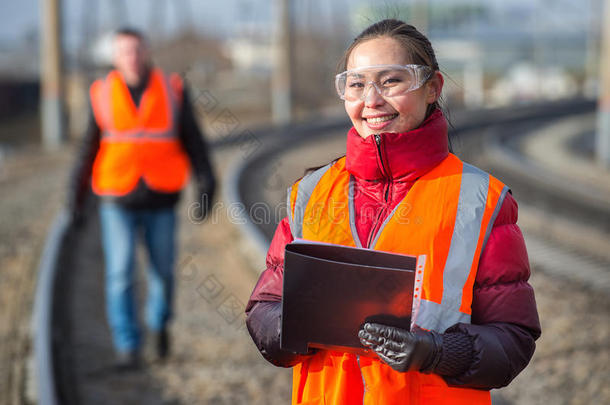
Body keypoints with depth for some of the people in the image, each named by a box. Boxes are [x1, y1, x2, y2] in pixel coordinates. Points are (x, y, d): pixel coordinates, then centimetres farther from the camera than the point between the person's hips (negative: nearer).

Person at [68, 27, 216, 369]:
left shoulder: (172, 91, -2)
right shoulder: (103, 95, -1)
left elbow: (193, 140, 0)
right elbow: (90, 147, 7)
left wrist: (207, 183, -10)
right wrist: (77, 193, 7)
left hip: (161, 200, 1)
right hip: (118, 202, 0)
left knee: (163, 270, 8)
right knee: (121, 273, -7)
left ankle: (159, 322, 36)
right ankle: (127, 346, 2)